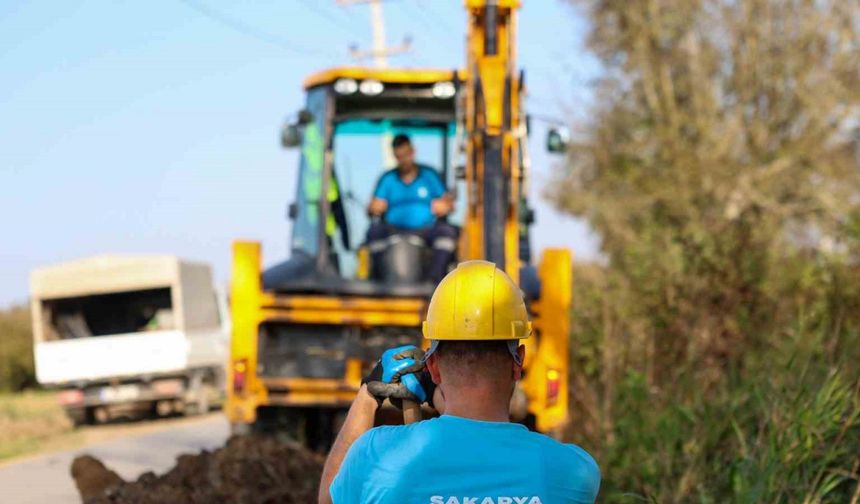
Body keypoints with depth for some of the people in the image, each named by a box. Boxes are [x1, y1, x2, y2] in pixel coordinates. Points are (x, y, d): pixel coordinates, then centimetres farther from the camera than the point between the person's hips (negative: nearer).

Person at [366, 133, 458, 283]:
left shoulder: (429, 175, 13)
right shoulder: (387, 179, 15)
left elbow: (448, 202, 8)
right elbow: (376, 206, 6)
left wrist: (445, 206, -16)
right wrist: (374, 209, -18)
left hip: (426, 231, 0)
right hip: (395, 230, 0)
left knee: (447, 231, -31)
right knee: (375, 230, -31)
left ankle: (435, 278, -38)